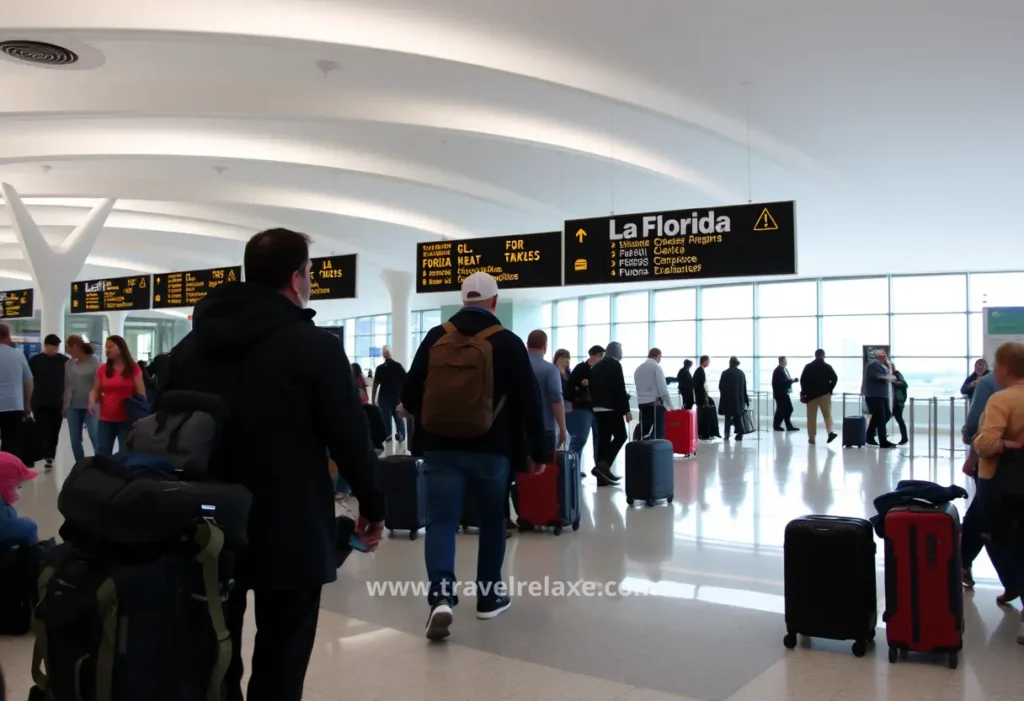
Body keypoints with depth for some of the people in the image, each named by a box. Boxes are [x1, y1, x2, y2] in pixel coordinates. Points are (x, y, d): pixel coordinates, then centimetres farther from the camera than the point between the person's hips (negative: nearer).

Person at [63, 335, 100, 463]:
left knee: (96, 439, -13)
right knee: (75, 441, 7)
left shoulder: (94, 361, -5)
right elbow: (66, 386, 15)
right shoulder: (68, 364, 9)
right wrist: (65, 405, 15)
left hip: (90, 406, -5)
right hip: (73, 407, 5)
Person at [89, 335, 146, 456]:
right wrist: (92, 401, -10)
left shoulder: (133, 369, 1)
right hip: (106, 420, 2)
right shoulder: (102, 369, 7)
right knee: (101, 454, 2)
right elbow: (96, 391, 13)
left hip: (127, 420, -2)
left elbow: (141, 394, 0)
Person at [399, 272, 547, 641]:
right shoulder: (507, 342, -4)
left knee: (441, 521, 1)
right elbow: (529, 401, -3)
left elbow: (410, 391, 10)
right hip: (490, 450, -1)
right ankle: (489, 597, 24)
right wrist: (538, 451, 6)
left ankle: (441, 596, -17)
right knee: (492, 521, 15)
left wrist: (410, 408, 35)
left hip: (440, 448, 2)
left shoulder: (435, 338, 4)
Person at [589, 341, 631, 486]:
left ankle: (603, 478, 7)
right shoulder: (615, 364, -8)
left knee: (603, 440, 7)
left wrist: (596, 404, 16)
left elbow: (592, 388, 15)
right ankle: (603, 465, -16)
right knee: (621, 436, 0)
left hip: (598, 408, 8)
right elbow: (620, 389, -14)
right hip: (611, 408, -7)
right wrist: (626, 410, -13)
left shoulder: (595, 367, 16)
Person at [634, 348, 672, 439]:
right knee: (658, 433, -6)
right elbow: (663, 388, -11)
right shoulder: (656, 367, -4)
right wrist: (670, 405, -8)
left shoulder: (638, 369, 14)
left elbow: (637, 387, 14)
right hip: (655, 403, -6)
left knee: (644, 432, 7)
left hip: (641, 403, 6)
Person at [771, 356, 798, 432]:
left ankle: (789, 426, 13)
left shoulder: (785, 369, 15)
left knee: (789, 409, 8)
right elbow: (782, 381, -23)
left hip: (784, 393, 9)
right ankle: (776, 425, 11)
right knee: (781, 409, -2)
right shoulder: (778, 370, -16)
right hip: (780, 393, -9)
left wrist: (793, 380, 0)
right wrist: (793, 380, -21)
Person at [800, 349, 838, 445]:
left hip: (811, 394, 0)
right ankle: (830, 432, -22)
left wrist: (804, 392, 5)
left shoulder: (808, 367, 3)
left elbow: (803, 380, -2)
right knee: (827, 414, 1)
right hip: (825, 394, 0)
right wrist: (829, 389, 5)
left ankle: (811, 438, 2)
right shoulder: (827, 367, 2)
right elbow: (835, 379, -5)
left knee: (811, 417, 3)